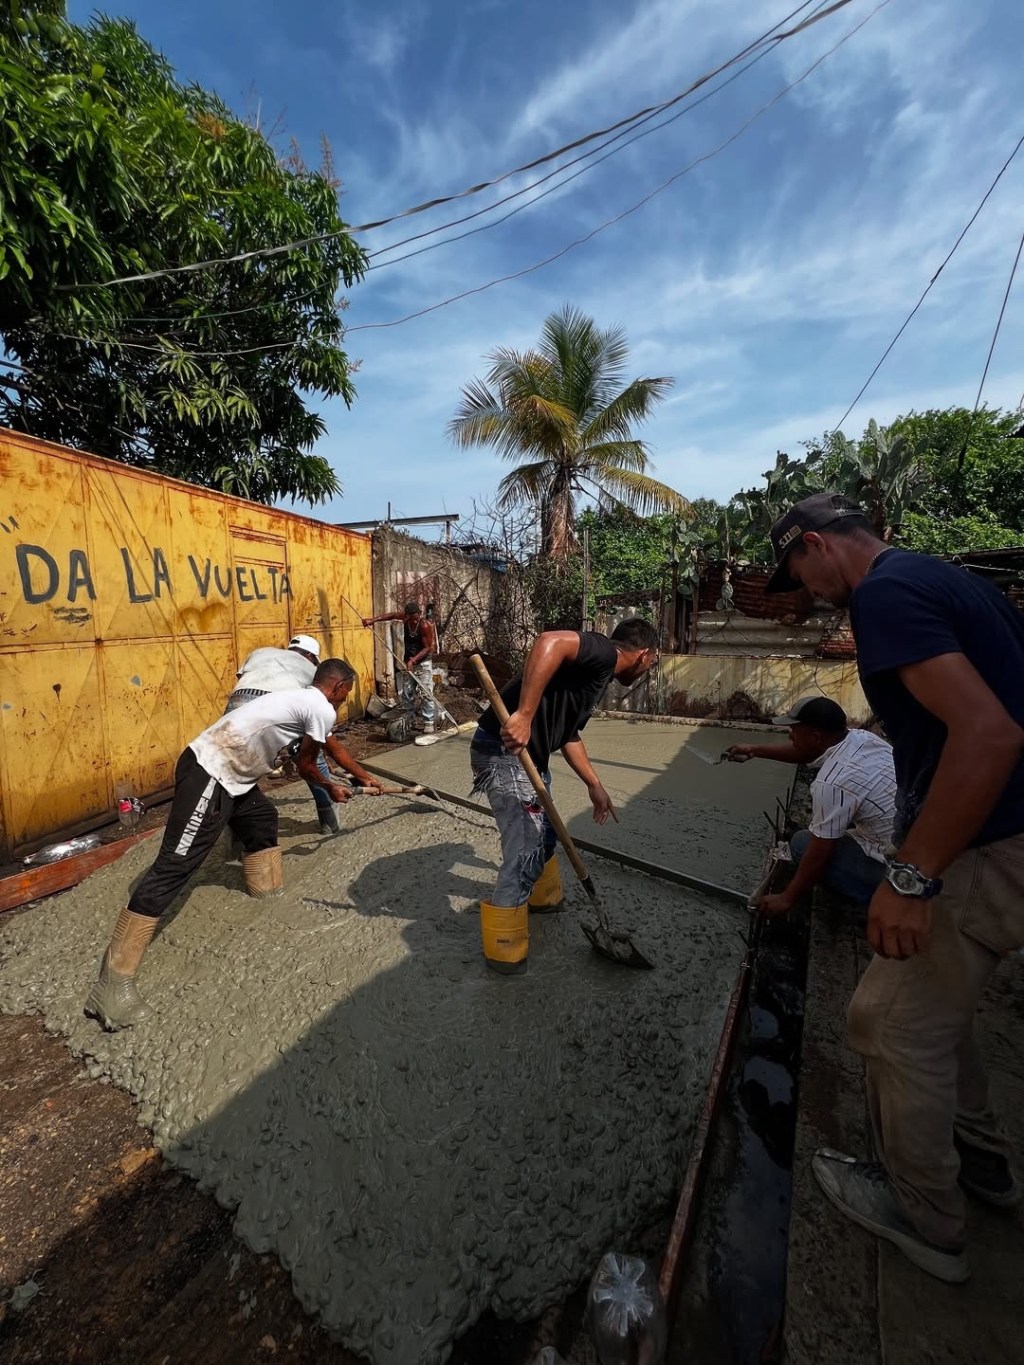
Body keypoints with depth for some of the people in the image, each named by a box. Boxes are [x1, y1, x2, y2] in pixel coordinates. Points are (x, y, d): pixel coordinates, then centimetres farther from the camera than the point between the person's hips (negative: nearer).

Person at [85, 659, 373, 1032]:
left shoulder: (304, 699, 19)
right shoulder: (322, 708, -10)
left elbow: (329, 743, 34)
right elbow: (305, 765, 2)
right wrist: (331, 789, 23)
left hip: (228, 773, 11)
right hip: (208, 773, -11)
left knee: (263, 819, 26)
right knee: (174, 866, -9)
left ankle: (267, 891, 42)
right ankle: (114, 980, -4)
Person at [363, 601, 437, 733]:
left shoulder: (425, 625, -23)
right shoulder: (405, 617, -8)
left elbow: (428, 648, -21)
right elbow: (391, 615, 11)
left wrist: (413, 660, -29)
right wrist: (373, 620, 4)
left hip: (423, 663, -6)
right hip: (408, 662, 6)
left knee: (426, 693, -9)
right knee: (407, 693, 8)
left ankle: (428, 722, -5)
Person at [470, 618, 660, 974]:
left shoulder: (600, 675, 18)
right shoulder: (603, 653, -12)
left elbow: (569, 735, 24)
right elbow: (549, 642, -32)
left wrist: (595, 785, 26)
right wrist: (524, 714, -35)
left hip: (529, 754, 10)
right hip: (503, 752, -10)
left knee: (544, 831, 27)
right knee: (526, 851, -2)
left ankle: (540, 895, 52)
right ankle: (502, 949, 18)